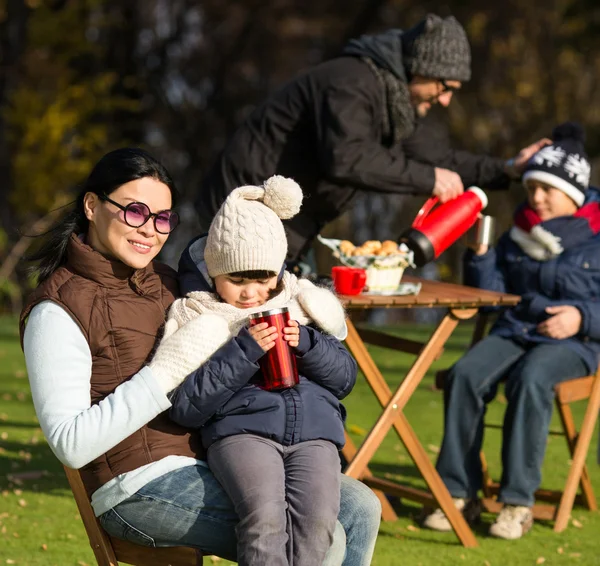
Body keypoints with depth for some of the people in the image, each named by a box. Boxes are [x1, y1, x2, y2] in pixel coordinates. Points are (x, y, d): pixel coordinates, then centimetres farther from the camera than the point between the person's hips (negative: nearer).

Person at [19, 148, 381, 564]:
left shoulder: (164, 282, 15)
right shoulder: (58, 311, -9)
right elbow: (70, 444, -19)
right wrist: (163, 374, -21)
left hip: (210, 462, 9)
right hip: (139, 489, -8)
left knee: (360, 507, -4)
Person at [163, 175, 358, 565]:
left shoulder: (301, 309, 23)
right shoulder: (199, 322, 11)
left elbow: (345, 378, 21)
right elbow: (185, 407, 0)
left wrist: (307, 344, 1)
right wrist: (243, 352, -7)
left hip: (314, 430, 3)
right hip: (241, 430, -3)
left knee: (317, 519, -28)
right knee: (265, 515, -33)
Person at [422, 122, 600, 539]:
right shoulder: (521, 232, 16)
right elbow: (492, 294, 16)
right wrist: (481, 254, 1)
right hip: (516, 330, 5)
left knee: (530, 380, -37)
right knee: (465, 374, -25)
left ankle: (518, 502, -31)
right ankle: (460, 493, -20)